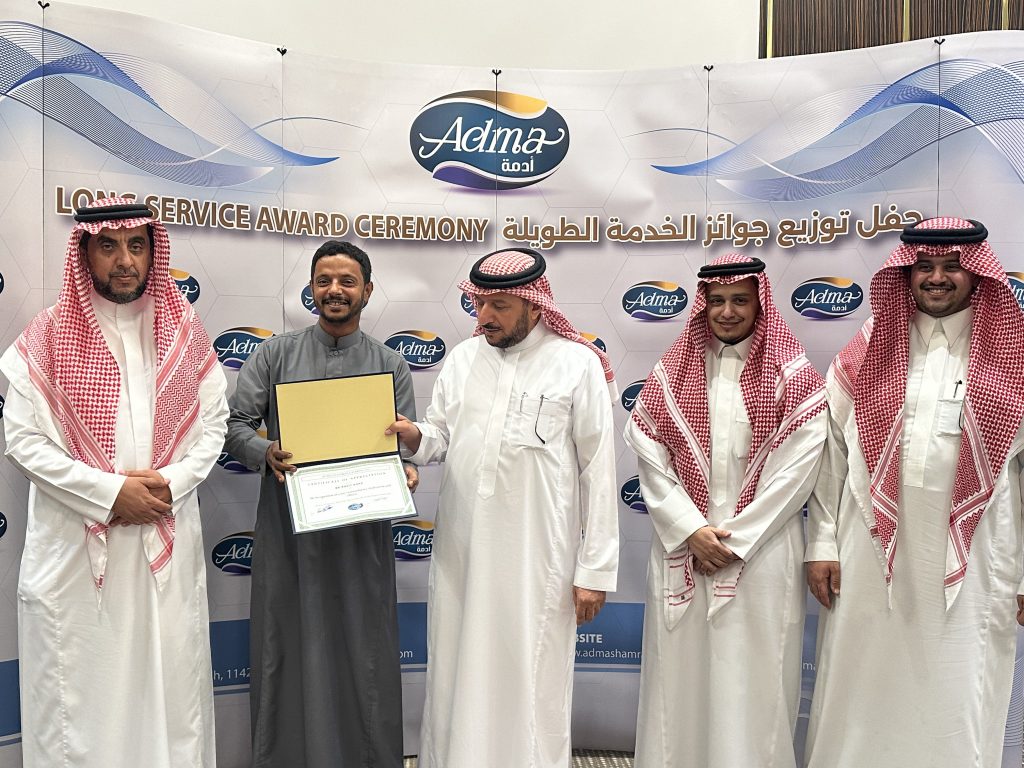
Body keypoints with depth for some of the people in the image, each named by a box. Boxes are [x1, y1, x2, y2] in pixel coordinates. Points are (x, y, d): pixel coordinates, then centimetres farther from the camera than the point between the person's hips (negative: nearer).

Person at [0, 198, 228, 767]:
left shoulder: (185, 333, 6)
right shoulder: (49, 336, -2)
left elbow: (212, 424, 5)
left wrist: (170, 483, -11)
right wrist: (111, 492, -13)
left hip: (168, 541, 2)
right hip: (75, 545, -2)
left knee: (171, 682, 10)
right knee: (79, 690, 6)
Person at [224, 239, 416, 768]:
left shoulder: (391, 365, 7)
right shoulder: (275, 354, 6)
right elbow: (235, 425, 3)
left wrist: (405, 473, -15)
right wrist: (266, 452, -17)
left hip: (361, 536, 0)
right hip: (288, 531, 0)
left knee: (363, 654, 8)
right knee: (288, 651, 9)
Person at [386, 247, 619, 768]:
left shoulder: (578, 364, -5)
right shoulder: (462, 358, 8)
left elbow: (598, 469, -6)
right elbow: (441, 441, 13)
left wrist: (596, 569, -7)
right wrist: (415, 437, -11)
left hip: (536, 559, -4)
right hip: (460, 552, 4)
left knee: (532, 684, 6)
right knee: (458, 674, 15)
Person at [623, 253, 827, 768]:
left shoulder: (794, 377, 0)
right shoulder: (671, 373, 6)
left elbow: (794, 472, -6)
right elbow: (651, 461, 1)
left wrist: (734, 538, -9)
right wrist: (692, 530, -8)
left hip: (762, 553, -1)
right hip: (682, 549, 2)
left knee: (754, 679, 4)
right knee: (680, 672, 8)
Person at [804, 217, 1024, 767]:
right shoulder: (866, 353, 4)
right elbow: (831, 454, 4)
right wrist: (821, 546, 1)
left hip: (970, 561, 0)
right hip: (871, 556, 1)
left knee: (959, 707, 10)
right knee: (860, 694, 11)